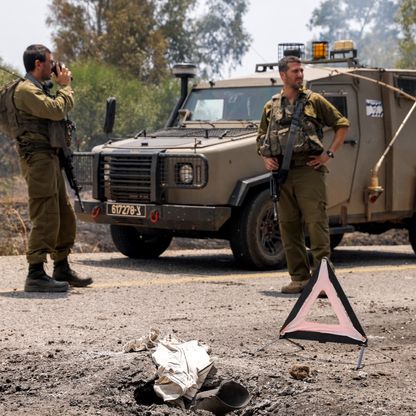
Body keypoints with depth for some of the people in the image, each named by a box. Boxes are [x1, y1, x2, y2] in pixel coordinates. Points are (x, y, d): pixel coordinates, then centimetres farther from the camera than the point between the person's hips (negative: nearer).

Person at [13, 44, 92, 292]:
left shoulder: (41, 88, 20)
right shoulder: (26, 90, -12)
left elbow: (65, 108, 27)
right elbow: (57, 110, -21)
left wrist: (64, 87, 13)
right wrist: (65, 86, -8)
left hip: (51, 158, 10)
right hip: (37, 158, -10)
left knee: (65, 217, 13)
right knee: (46, 218, -13)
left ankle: (62, 269, 22)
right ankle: (36, 275, -11)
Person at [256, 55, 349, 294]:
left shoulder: (314, 101, 6)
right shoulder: (271, 106, 14)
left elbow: (342, 124, 8)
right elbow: (261, 138, 23)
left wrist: (330, 153, -1)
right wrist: (266, 158, 4)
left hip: (309, 169, -4)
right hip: (281, 172, 4)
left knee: (316, 222, -10)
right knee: (289, 226, 4)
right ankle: (299, 278, 11)